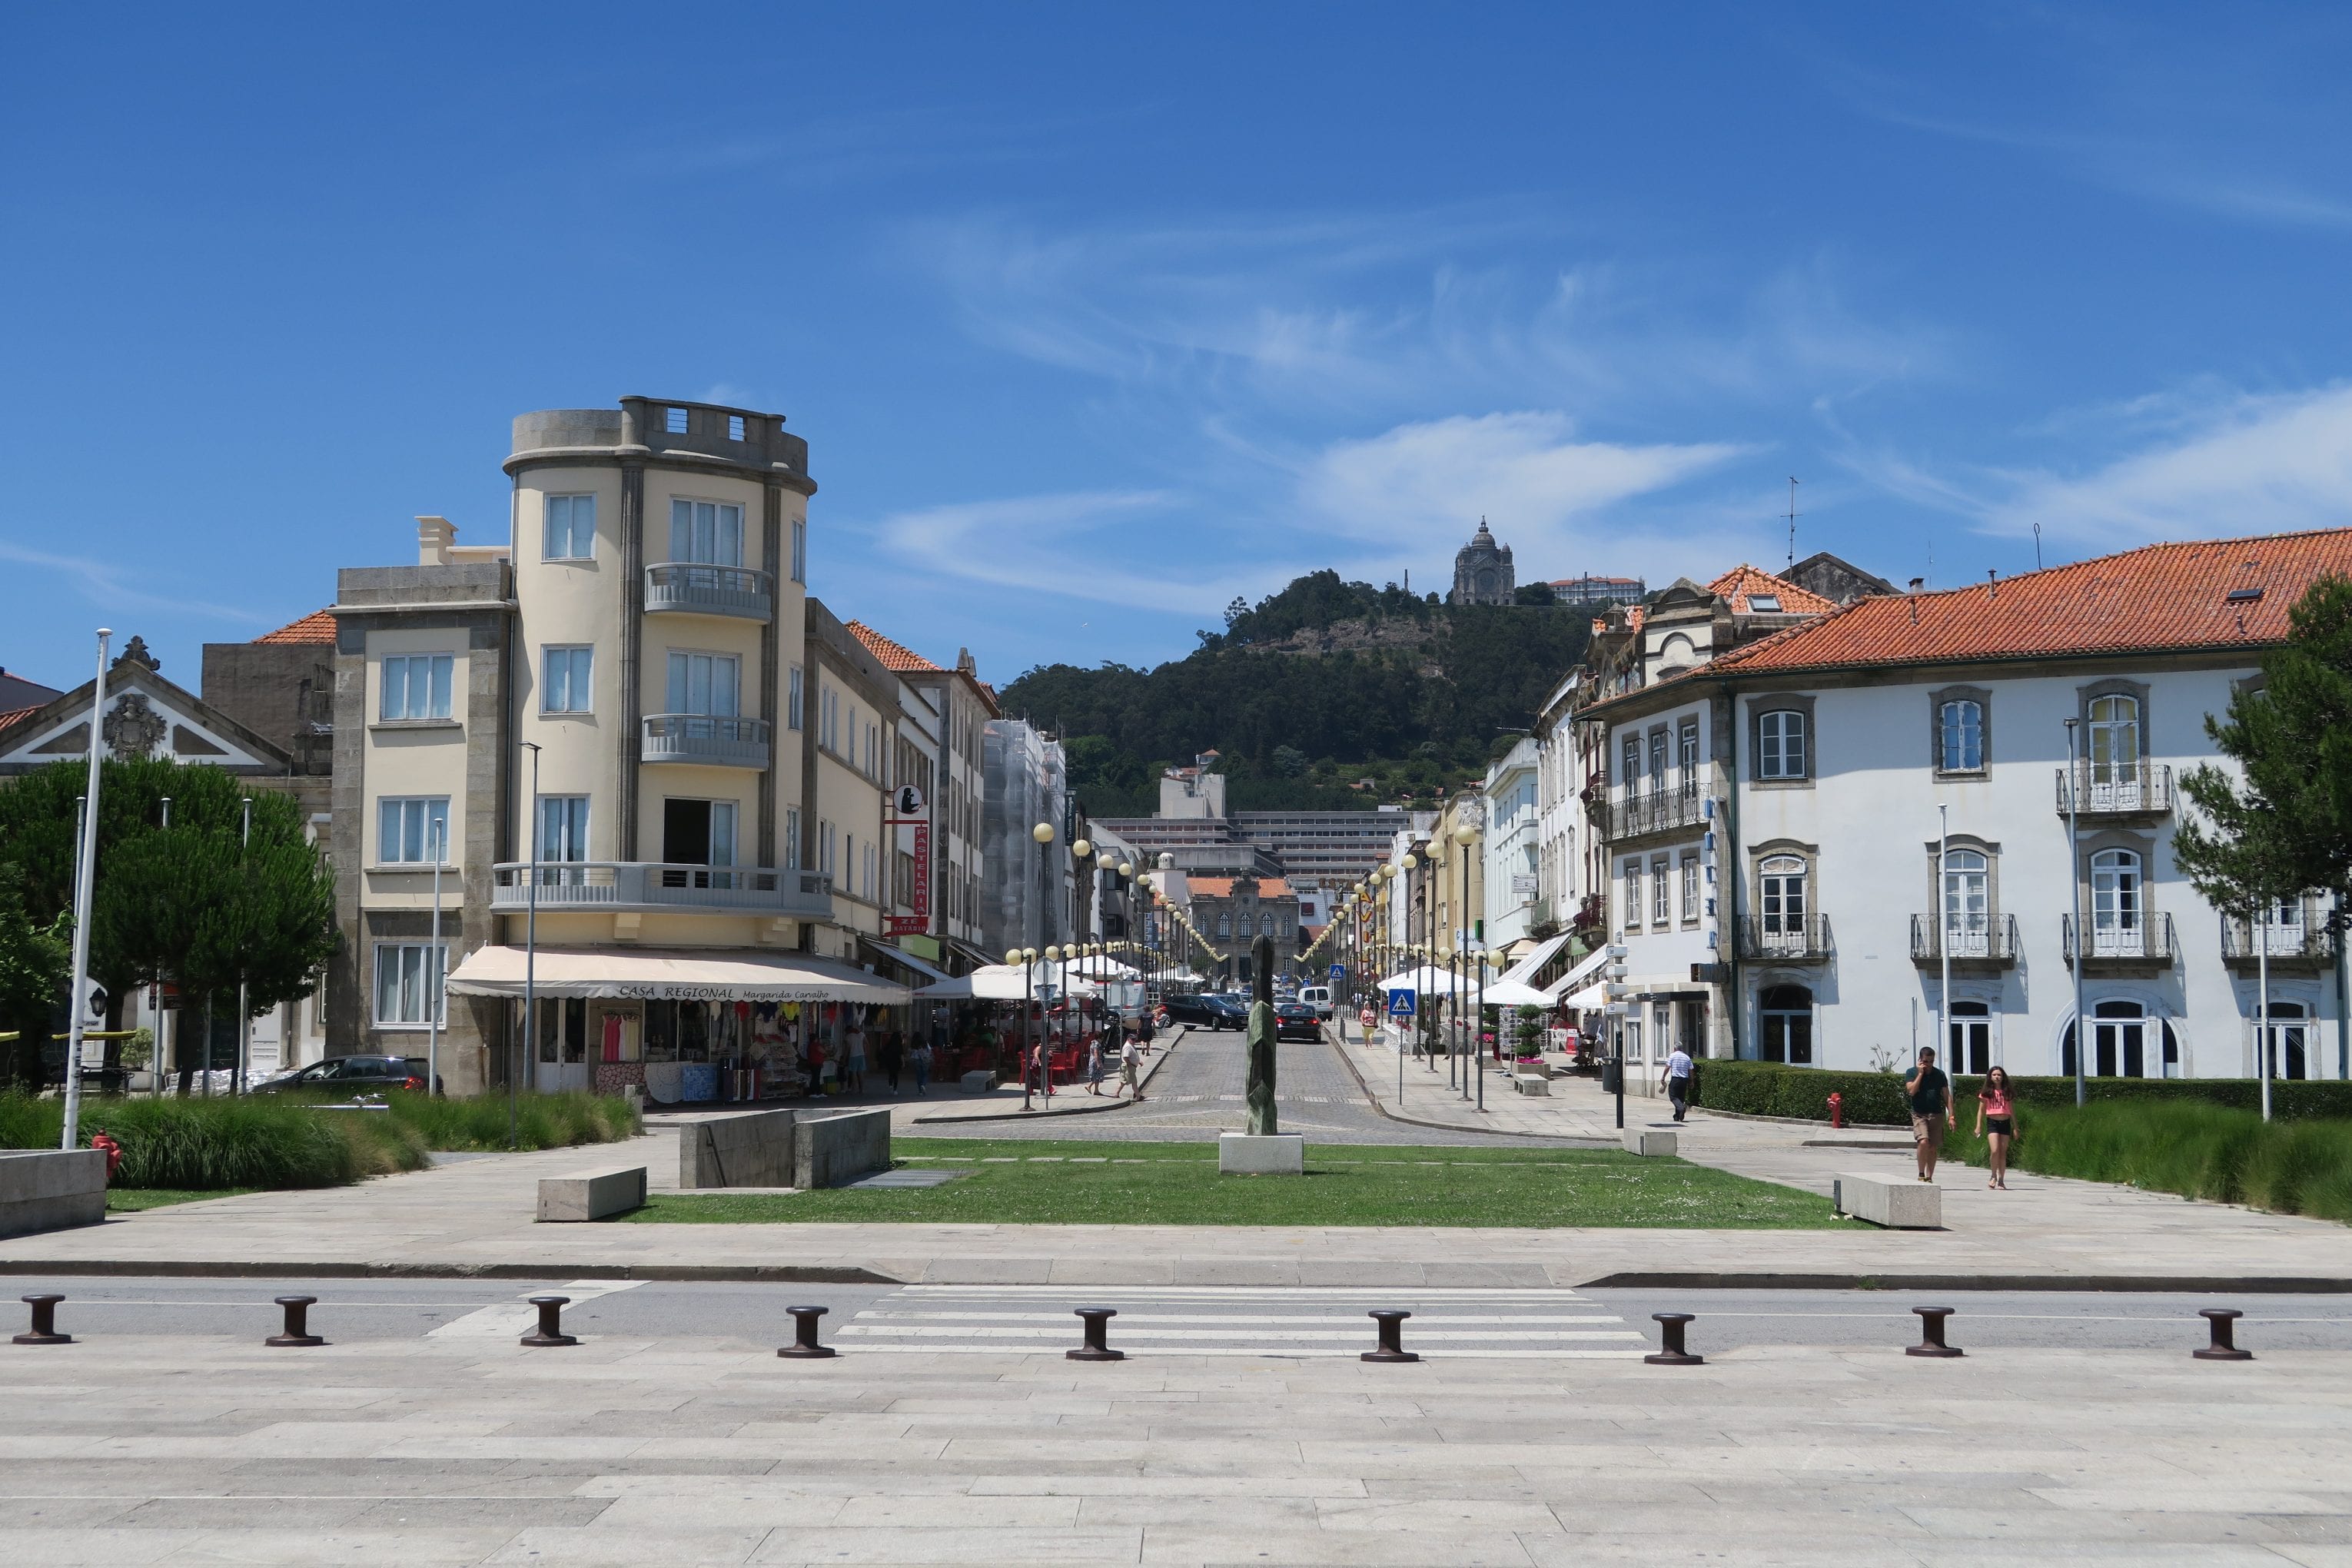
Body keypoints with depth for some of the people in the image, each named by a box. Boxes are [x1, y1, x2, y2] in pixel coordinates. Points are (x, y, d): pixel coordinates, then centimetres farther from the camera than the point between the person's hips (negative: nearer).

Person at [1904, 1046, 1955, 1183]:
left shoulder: (1939, 1074, 10)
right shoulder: (1912, 1072, 4)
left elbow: (1947, 1096, 9)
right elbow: (1911, 1091, -12)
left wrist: (1951, 1116, 2)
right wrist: (1920, 1073, -10)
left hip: (1937, 1115, 3)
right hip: (1919, 1115, -3)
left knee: (1933, 1148, 4)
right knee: (1923, 1142, -22)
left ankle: (1929, 1178, 14)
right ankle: (1921, 1175, -9)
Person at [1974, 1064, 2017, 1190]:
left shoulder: (2006, 1093, 9)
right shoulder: (1987, 1093, 3)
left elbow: (2011, 1110, 13)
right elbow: (1981, 1110, 4)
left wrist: (2015, 1127, 10)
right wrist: (1978, 1126, -4)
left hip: (2005, 1123, 2)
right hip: (1992, 1123, -2)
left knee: (2003, 1153, 2)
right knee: (1995, 1151, -16)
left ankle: (2001, 1181, 8)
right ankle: (1994, 1176, 3)